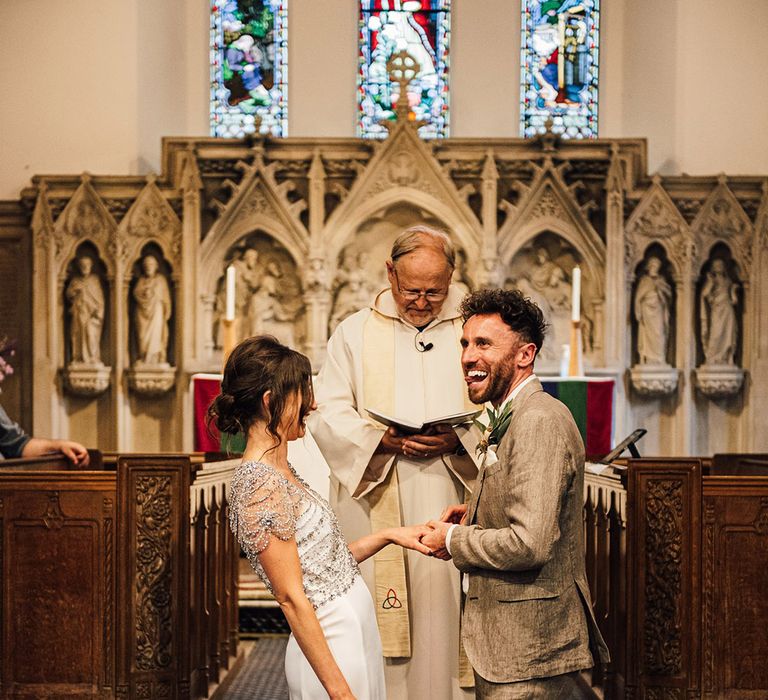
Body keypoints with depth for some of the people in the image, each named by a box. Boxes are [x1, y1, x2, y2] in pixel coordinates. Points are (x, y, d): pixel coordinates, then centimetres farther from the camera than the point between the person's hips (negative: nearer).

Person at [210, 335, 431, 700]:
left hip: (355, 630, 9)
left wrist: (388, 535, 8)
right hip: (333, 649, -9)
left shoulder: (280, 472, 9)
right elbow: (292, 598, -21)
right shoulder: (261, 486, -21)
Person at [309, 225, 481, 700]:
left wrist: (456, 441, -16)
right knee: (377, 620, -1)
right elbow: (329, 416, 2)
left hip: (450, 506, 0)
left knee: (446, 615, -2)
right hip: (375, 505, 0)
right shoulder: (356, 333, 9)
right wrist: (382, 440, -15)